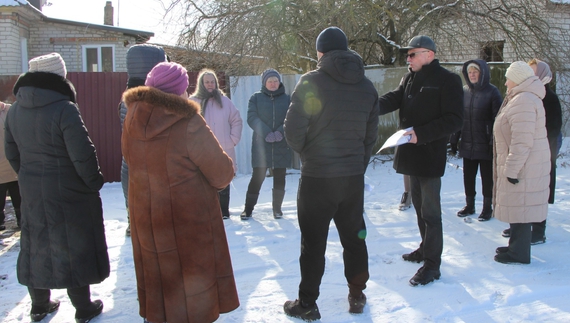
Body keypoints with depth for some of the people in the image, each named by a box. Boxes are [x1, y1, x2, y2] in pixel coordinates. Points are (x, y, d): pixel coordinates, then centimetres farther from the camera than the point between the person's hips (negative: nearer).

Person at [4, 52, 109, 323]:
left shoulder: (15, 109, 3)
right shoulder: (64, 109, -21)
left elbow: (12, 153, 12)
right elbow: (82, 154, -22)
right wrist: (94, 182, -7)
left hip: (31, 192, 7)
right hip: (68, 193, -6)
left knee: (37, 246, 18)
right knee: (73, 248, 7)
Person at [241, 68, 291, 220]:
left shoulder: (287, 99, 9)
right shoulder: (256, 98, 6)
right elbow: (252, 118, -5)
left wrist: (280, 132, -16)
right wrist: (266, 133, -17)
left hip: (282, 146, 2)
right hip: (261, 144, -2)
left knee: (279, 178, 5)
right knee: (257, 177, -4)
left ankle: (277, 208, 17)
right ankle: (248, 209, 6)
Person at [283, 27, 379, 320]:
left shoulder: (311, 82, -12)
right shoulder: (367, 87, 7)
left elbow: (293, 128, -14)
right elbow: (371, 134, 10)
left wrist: (306, 152, 6)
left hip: (317, 177, -5)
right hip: (354, 177, 5)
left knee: (313, 242, 5)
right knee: (354, 237, 17)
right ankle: (357, 296, 29)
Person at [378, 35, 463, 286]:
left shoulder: (447, 80, -10)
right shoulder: (410, 79, 12)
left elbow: (454, 120, -16)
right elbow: (392, 100, 0)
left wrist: (421, 134, -25)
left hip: (431, 155, -8)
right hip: (411, 153, 8)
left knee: (430, 210, -4)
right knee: (419, 205, 19)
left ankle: (432, 264, 4)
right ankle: (426, 248, 34)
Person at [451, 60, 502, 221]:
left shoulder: (492, 92, -7)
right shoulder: (464, 91, 5)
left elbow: (497, 118, -9)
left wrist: (494, 142, -13)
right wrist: (454, 139, 7)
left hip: (485, 145, -4)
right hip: (467, 144, 4)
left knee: (487, 176, 7)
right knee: (468, 176, 12)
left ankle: (487, 207, 20)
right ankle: (469, 205, 27)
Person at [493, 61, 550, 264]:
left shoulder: (523, 101, -20)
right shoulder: (522, 98, 16)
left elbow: (522, 141, -26)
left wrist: (512, 169, -23)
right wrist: (510, 167, 22)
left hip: (523, 167, -11)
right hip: (525, 165, 11)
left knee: (519, 207, -2)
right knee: (518, 206, 17)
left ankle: (519, 254, 7)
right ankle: (517, 246, 29)